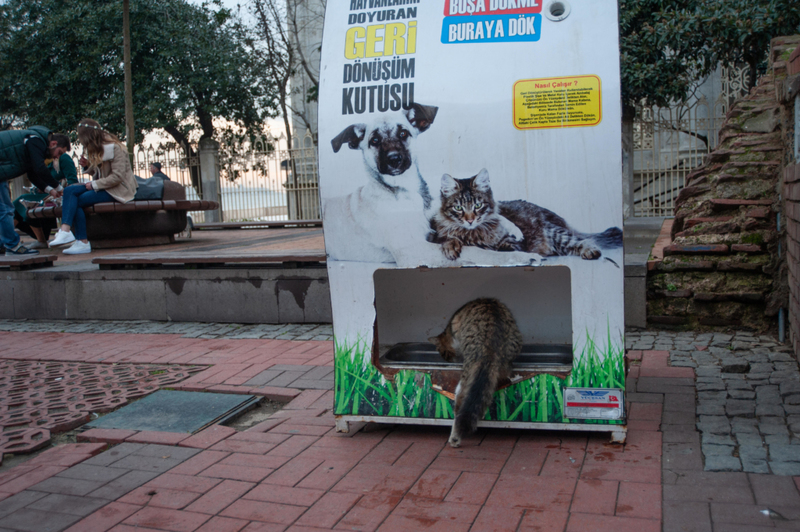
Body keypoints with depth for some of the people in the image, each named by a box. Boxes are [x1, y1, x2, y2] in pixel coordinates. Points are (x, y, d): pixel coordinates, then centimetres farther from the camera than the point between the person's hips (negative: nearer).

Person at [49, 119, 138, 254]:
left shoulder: (115, 148, -15)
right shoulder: (99, 148, 12)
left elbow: (117, 176, -21)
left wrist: (94, 184, -18)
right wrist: (89, 163, -1)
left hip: (119, 189, -9)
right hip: (104, 186, 9)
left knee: (76, 201, -17)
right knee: (70, 191, -12)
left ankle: (83, 242, -14)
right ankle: (65, 230, -24)